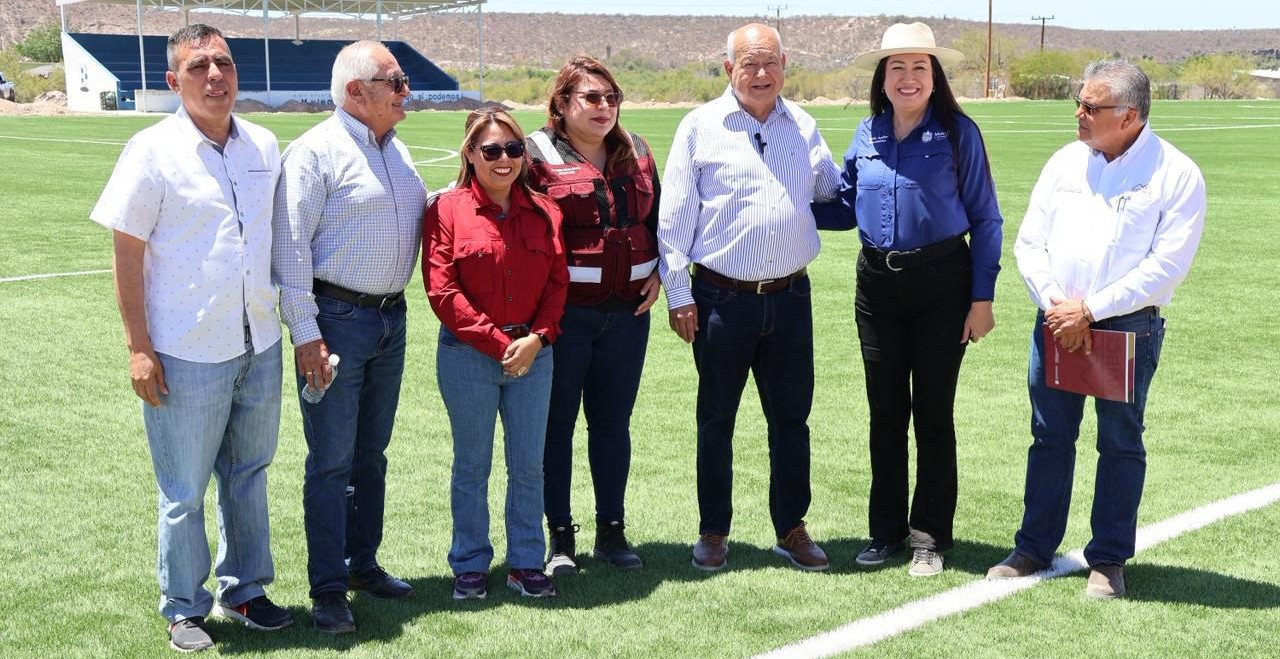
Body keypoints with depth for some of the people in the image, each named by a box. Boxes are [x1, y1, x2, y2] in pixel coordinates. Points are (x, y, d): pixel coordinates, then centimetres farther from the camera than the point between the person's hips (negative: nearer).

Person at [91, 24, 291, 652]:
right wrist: (138, 348, -11)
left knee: (247, 475, 17)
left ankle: (242, 589, 33)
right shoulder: (153, 151, -9)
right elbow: (126, 256, -8)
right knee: (184, 492, 5)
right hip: (187, 354, -5)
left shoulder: (265, 145, 5)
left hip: (259, 346, 5)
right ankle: (184, 608, 21)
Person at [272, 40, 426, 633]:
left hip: (391, 317, 8)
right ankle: (327, 591, 6)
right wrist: (305, 333, -18)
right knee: (331, 461, -2)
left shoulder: (395, 150, 12)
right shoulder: (316, 151, -11)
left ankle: (363, 563, 30)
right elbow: (290, 246, -15)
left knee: (372, 453, 16)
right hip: (336, 318, -7)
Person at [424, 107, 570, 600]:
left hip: (533, 353, 3)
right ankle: (470, 567, 21)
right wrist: (498, 342, -13)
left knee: (528, 466, 9)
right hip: (467, 356, -3)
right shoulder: (447, 211, -6)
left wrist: (537, 338, -10)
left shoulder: (543, 212, 6)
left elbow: (557, 282, 6)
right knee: (472, 466, 8)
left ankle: (526, 564, 22)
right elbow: (442, 291, -11)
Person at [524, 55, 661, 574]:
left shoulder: (636, 152, 11)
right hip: (563, 311, -4)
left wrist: (657, 273, 8)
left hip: (628, 310, 5)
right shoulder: (537, 155, -5)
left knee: (613, 421, 11)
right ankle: (560, 535, 15)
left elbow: (658, 218, 21)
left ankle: (611, 531, 22)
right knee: (557, 422, 4)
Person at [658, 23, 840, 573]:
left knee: (791, 415, 9)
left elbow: (836, 192, 19)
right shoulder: (701, 126, -3)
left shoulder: (803, 126, 8)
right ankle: (713, 532, 21)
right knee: (716, 418, 8)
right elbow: (674, 215, -3)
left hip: (789, 296, 3)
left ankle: (791, 528, 22)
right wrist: (678, 293, -5)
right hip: (722, 297, -3)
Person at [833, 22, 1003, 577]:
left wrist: (982, 298, -7)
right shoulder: (868, 134, 5)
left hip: (941, 285, -4)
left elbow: (985, 219, -4)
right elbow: (846, 201, 18)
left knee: (933, 412, 5)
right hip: (878, 285, 4)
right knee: (885, 412, 11)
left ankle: (930, 537, 17)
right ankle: (886, 530, 23)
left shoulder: (958, 133, -6)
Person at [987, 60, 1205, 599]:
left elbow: (1167, 265, -13)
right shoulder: (1066, 162, 7)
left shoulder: (1175, 174, -7)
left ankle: (1109, 559, 17)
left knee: (1120, 442, 6)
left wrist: (1091, 310, -16)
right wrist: (1054, 303, -8)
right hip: (1057, 322, 4)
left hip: (1129, 326, -4)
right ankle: (1034, 547, 21)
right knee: (1049, 437, 10)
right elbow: (1029, 241, 7)